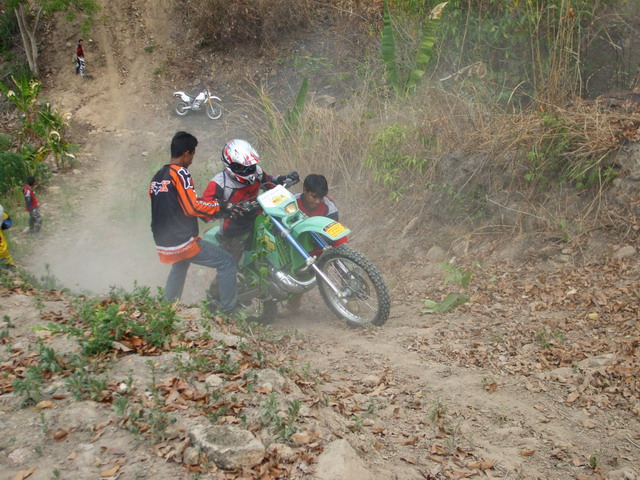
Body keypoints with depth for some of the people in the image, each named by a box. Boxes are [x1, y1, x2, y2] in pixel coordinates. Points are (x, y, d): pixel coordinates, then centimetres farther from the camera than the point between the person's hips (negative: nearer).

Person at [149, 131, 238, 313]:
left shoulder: (156, 177, 12)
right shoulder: (180, 173, -13)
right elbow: (193, 207, -19)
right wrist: (219, 206, -7)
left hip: (163, 244, 9)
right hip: (184, 242, -9)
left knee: (178, 269, 36)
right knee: (226, 262, -1)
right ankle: (229, 310, 0)